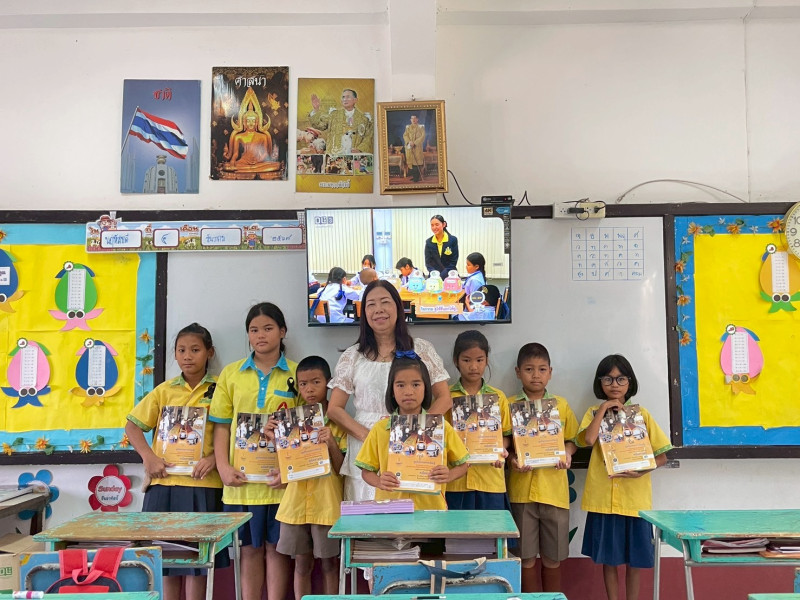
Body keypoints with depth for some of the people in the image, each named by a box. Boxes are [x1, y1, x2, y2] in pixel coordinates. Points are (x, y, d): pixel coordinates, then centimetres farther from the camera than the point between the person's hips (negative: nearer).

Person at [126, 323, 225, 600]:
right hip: (164, 480, 3)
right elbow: (132, 425, 9)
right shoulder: (164, 391, 8)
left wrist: (214, 458, -17)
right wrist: (148, 457, -5)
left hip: (202, 483, -2)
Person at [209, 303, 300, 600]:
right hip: (241, 477, 1)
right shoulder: (231, 373, 6)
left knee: (276, 547, 7)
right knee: (250, 548, 11)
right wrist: (223, 467, -6)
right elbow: (221, 425, 5)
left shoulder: (296, 374, 2)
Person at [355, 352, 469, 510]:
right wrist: (379, 482, -12)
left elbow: (463, 464, 11)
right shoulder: (380, 429, 3)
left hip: (431, 506, 0)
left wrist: (448, 476, -9)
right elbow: (366, 471, 8)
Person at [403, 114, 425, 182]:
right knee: (411, 160, 0)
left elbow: (422, 136, -5)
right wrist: (409, 142, -15)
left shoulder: (421, 127, 4)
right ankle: (413, 175, 6)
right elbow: (405, 135, 5)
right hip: (409, 147, 3)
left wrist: (414, 142, -16)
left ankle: (418, 176, -9)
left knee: (418, 161, -10)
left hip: (418, 146, -3)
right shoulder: (408, 127, 14)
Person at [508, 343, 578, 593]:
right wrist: (512, 458, -15)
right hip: (522, 489, -1)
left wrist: (567, 453, -8)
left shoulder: (561, 405, 6)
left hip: (554, 489, 1)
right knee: (526, 558, 6)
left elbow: (572, 440, 12)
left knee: (553, 558, 10)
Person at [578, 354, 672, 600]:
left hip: (635, 497, 0)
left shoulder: (641, 414, 4)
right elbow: (588, 439, -17)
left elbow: (662, 456, 3)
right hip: (603, 499, 0)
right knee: (608, 559, 9)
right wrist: (604, 409, -11)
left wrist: (641, 470, -14)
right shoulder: (594, 412, 4)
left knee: (635, 559, 9)